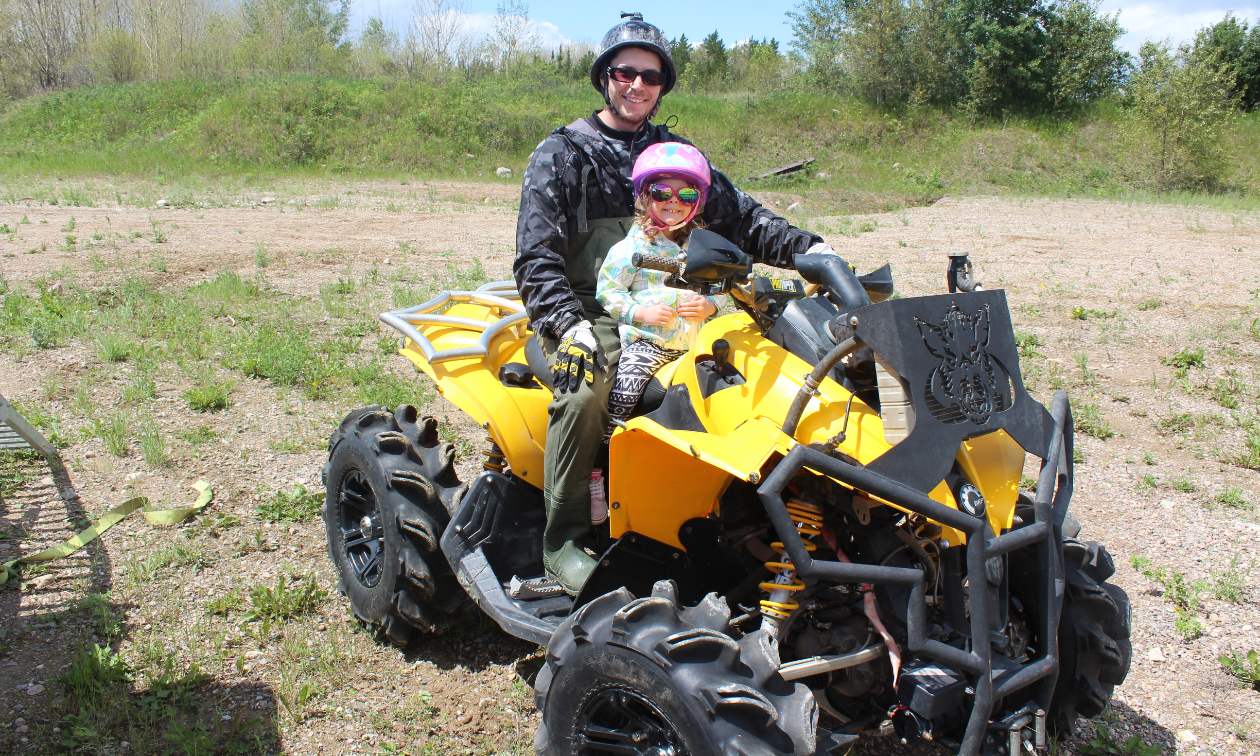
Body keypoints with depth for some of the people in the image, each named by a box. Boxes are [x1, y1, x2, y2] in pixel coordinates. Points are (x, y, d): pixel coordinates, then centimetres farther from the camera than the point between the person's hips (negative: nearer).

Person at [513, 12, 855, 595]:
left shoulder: (673, 152, 19)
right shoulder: (561, 154, 4)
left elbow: (737, 215, 10)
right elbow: (536, 256, -8)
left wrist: (804, 246, -9)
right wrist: (569, 325, -26)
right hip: (588, 311, -4)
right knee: (585, 388, -35)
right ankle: (563, 541, -18)